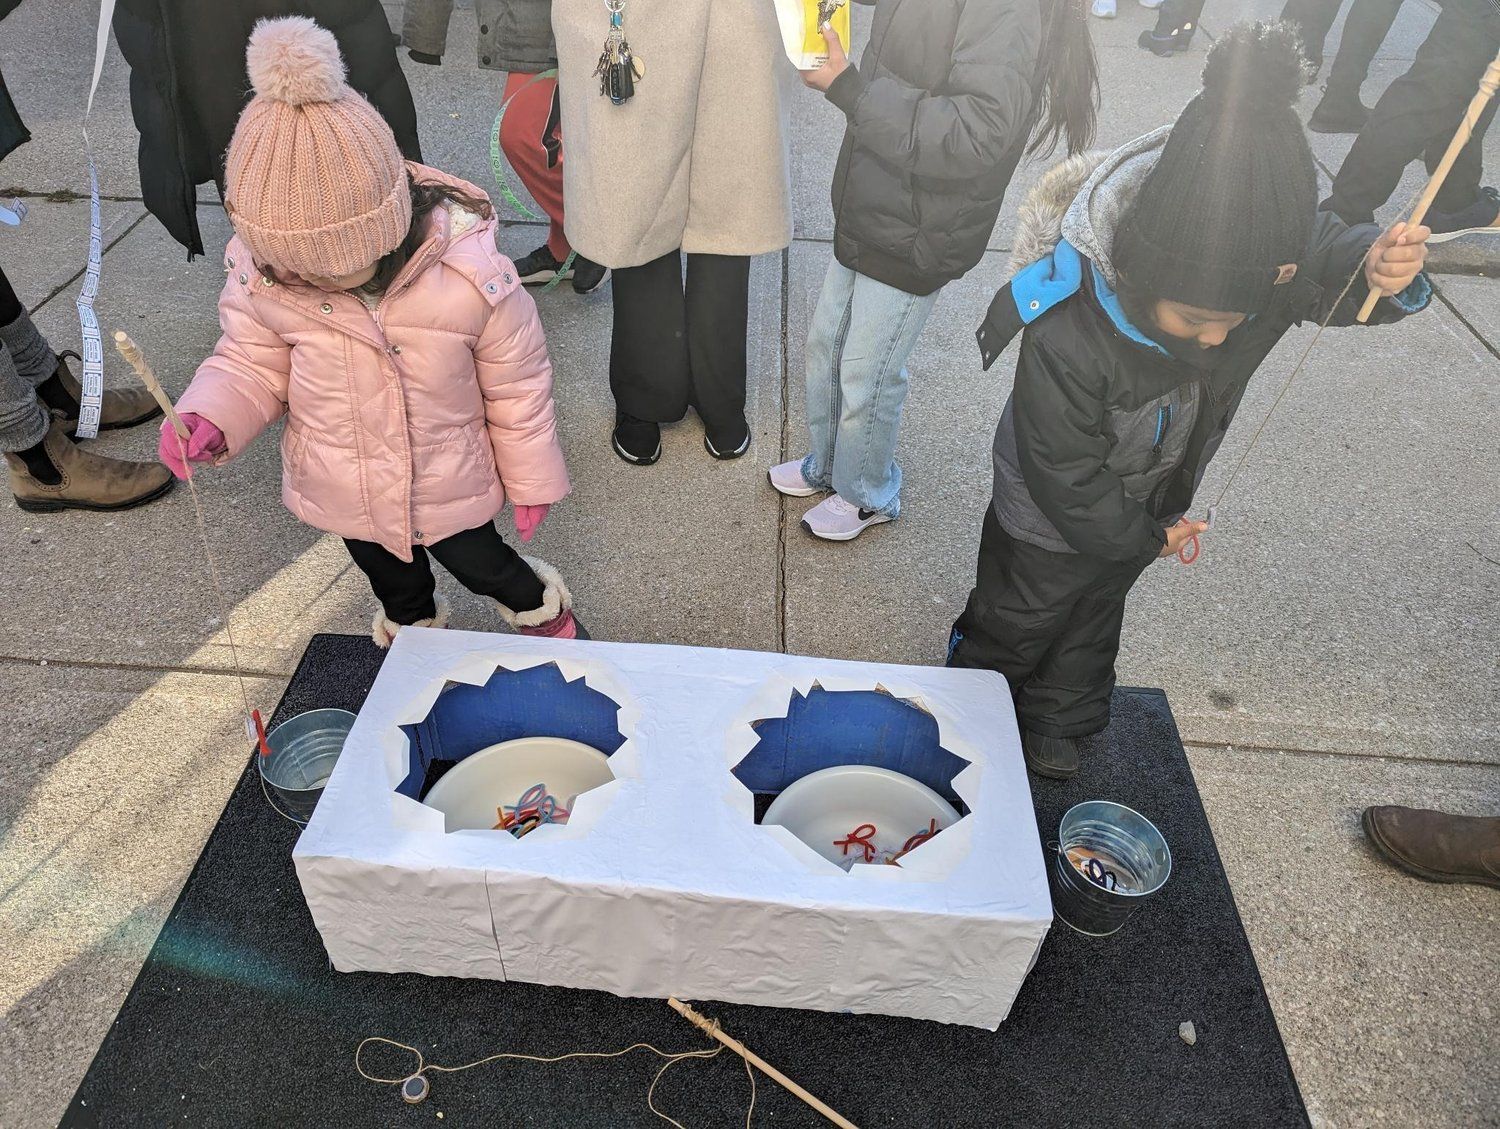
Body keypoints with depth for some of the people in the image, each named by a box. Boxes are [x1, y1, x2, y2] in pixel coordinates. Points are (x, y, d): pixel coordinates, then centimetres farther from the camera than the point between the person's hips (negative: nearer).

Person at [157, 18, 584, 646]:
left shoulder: (468, 277, -30)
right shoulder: (263, 276, -22)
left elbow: (516, 384, -17)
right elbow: (252, 362, -5)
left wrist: (531, 479, -6)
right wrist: (209, 418, -27)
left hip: (451, 487, -4)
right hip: (344, 494, 4)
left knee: (479, 566, 20)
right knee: (391, 582, 29)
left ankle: (543, 612, 53)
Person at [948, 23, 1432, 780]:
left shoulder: (1272, 249, -28)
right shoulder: (1066, 334, -42)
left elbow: (1336, 263, -5)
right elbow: (1066, 475, -29)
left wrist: (1382, 272, -32)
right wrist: (1146, 536, -12)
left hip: (1145, 507, 5)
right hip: (1051, 518, -5)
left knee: (1093, 619, 29)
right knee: (1014, 626, 20)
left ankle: (1056, 728, 56)